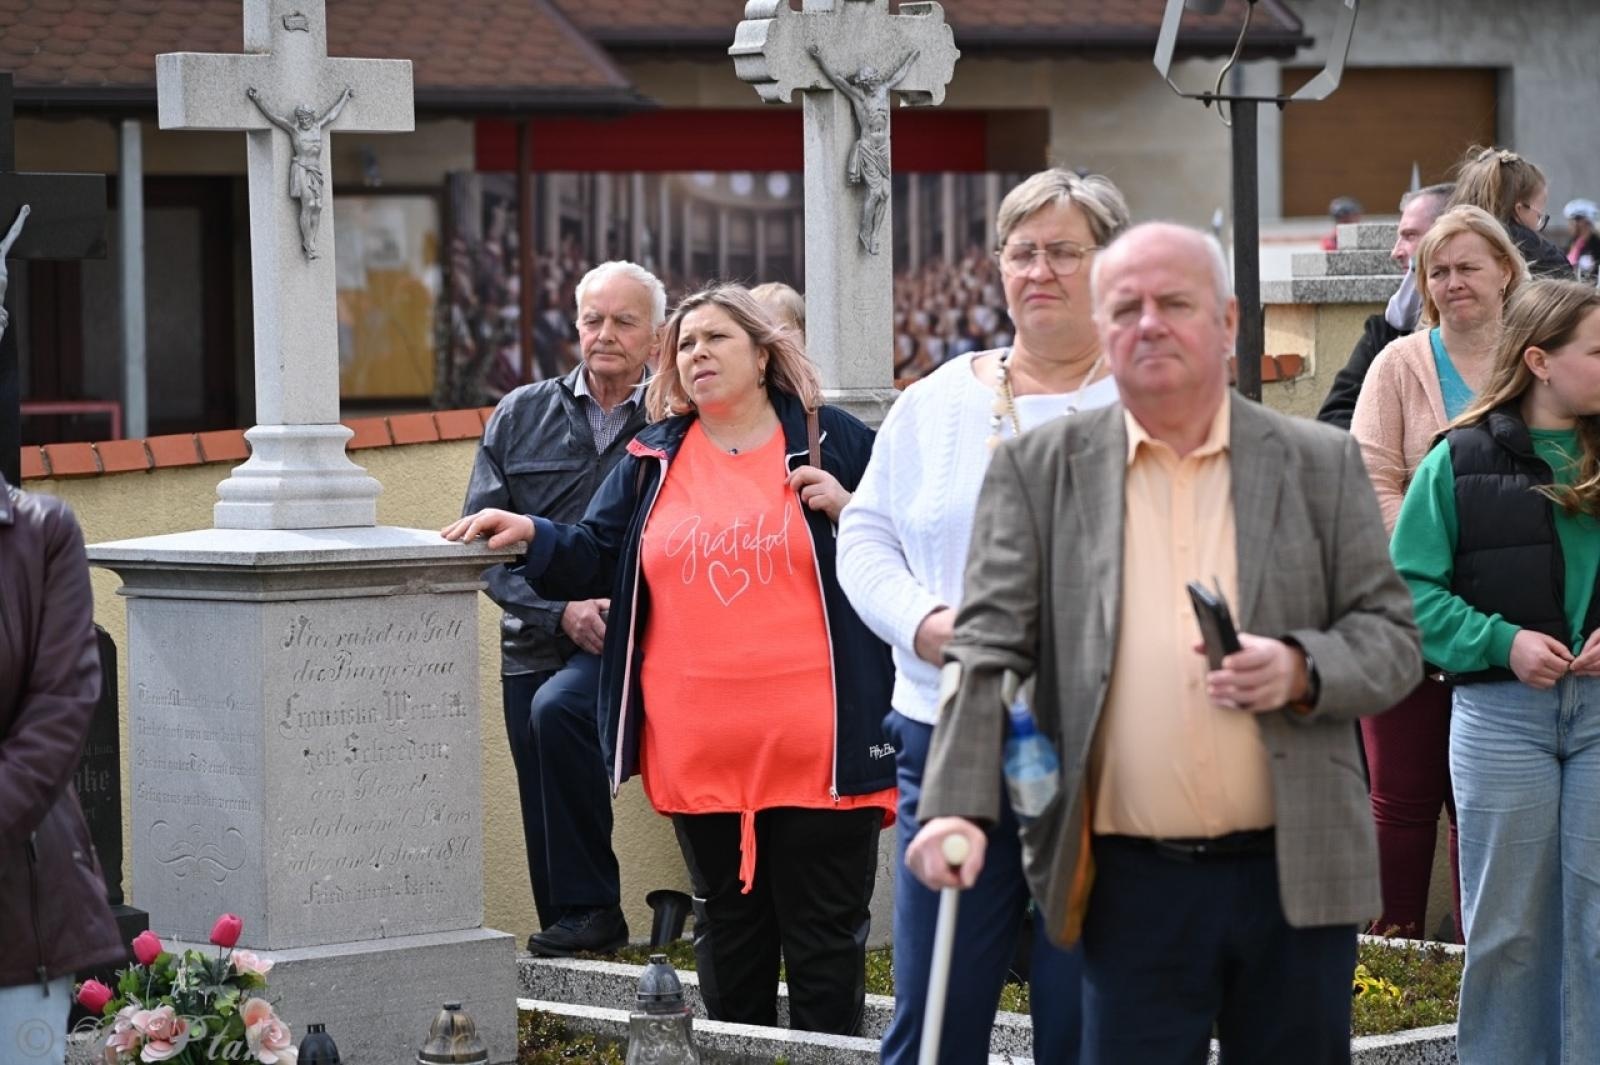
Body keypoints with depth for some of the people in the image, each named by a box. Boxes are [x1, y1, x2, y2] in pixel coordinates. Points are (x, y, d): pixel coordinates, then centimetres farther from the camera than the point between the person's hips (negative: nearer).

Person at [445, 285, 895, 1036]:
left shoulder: (833, 441, 4)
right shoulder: (653, 460, 12)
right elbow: (596, 558, 13)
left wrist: (849, 510, -11)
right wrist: (530, 537, -4)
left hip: (813, 744, -3)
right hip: (699, 749, 3)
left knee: (824, 933, 2)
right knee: (728, 929, 13)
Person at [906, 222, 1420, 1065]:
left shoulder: (1319, 465, 7)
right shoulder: (1040, 471, 5)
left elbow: (1392, 640, 6)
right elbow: (988, 647, -1)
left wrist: (1302, 671, -15)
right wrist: (957, 806, -14)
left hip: (1293, 876, 1)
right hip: (1133, 889, -1)